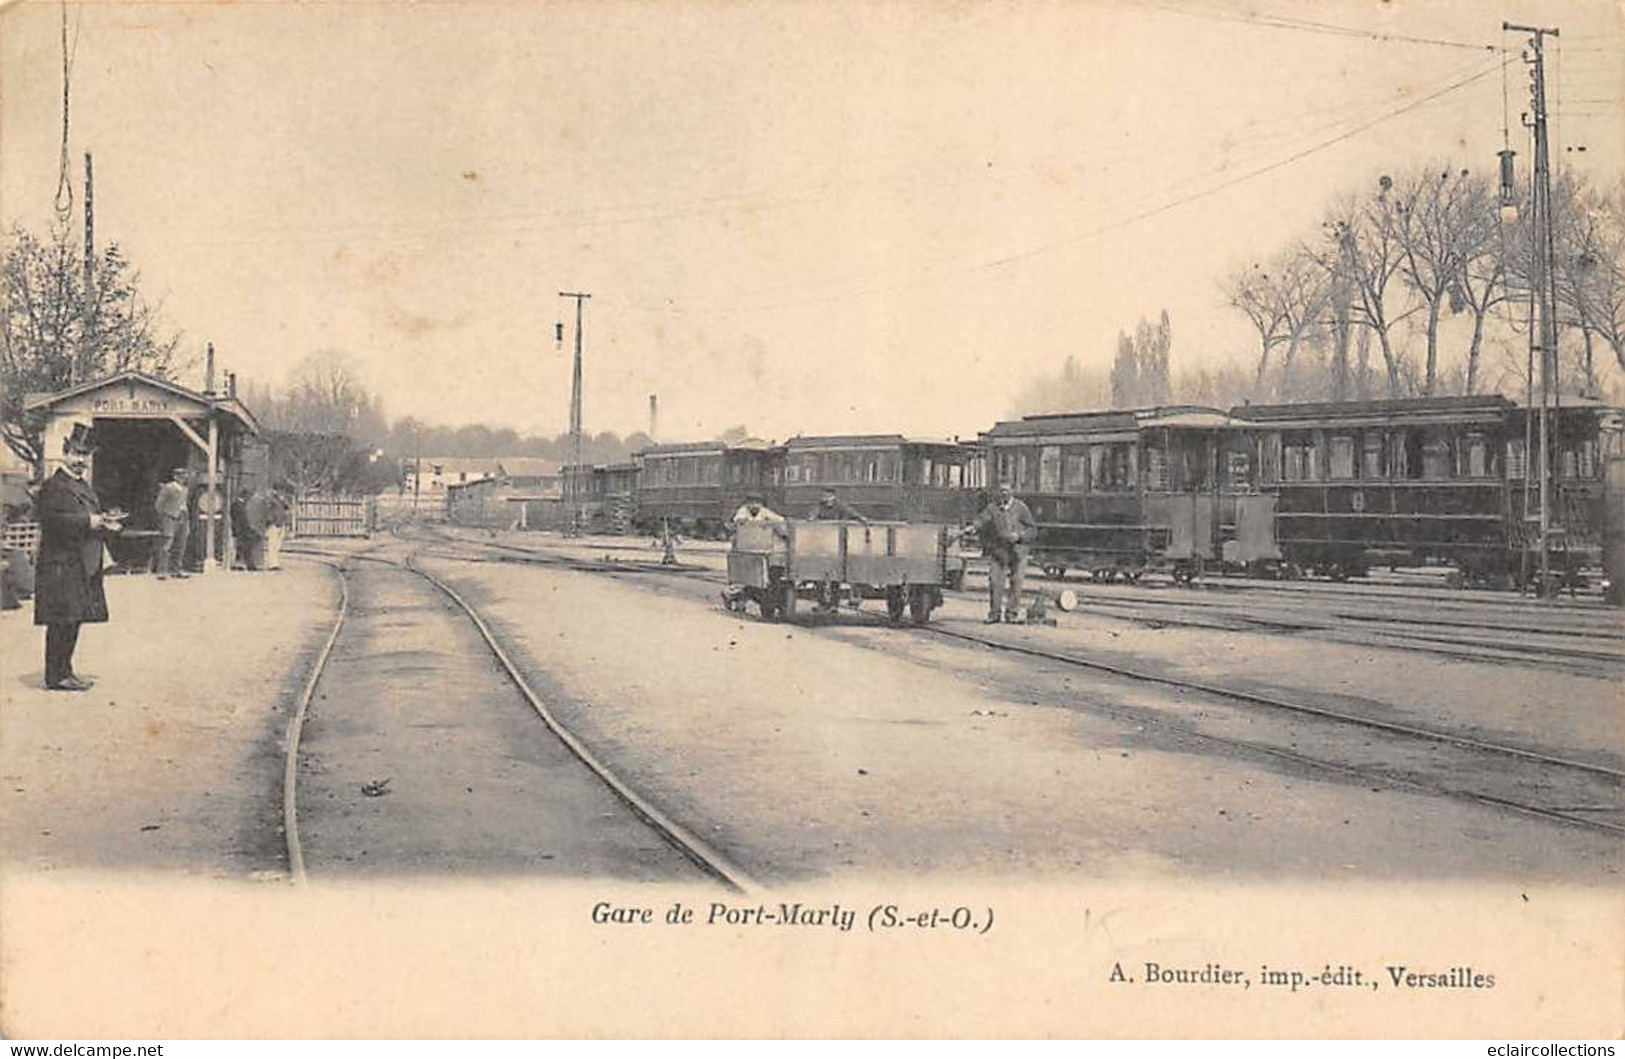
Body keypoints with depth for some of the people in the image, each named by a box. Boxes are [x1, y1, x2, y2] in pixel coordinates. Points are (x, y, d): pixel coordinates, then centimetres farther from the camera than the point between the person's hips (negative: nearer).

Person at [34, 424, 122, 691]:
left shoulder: (84, 487, 20)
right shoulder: (52, 487, -9)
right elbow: (55, 521, -21)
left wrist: (106, 522, 2)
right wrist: (90, 522, -23)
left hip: (82, 566, 9)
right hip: (60, 566, -9)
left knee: (73, 621, 12)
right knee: (62, 621, -7)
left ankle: (65, 671, 19)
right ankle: (56, 676, -3)